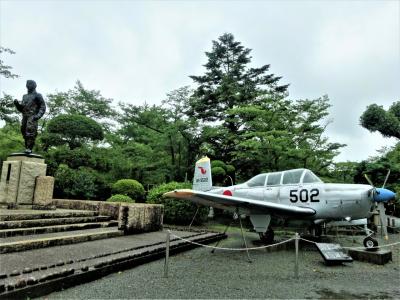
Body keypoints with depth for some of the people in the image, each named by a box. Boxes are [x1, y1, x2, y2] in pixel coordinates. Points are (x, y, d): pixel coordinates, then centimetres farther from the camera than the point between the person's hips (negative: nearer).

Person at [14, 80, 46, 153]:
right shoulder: (25, 96, 25)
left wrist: (38, 115, -15)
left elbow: (43, 107, -1)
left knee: (30, 131, -22)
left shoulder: (37, 96, 7)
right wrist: (17, 103, 4)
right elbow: (21, 108, 25)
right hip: (25, 117, 7)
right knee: (24, 132, 1)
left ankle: (29, 148, -26)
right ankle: (27, 147, 6)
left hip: (32, 117, -7)